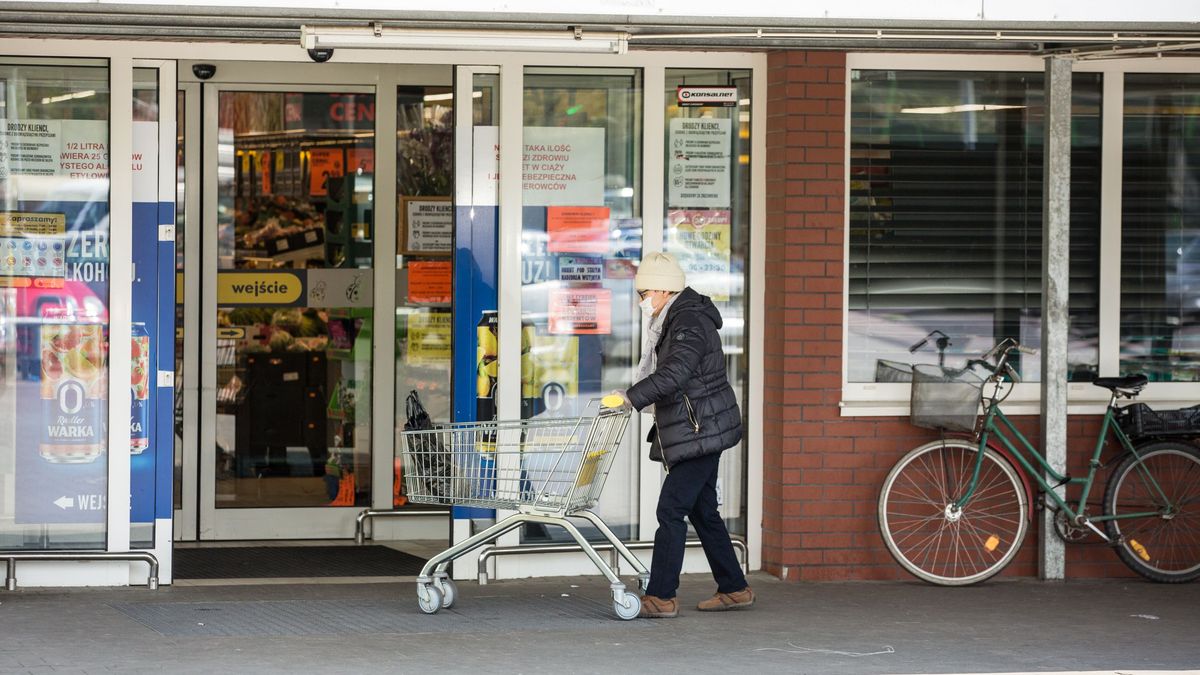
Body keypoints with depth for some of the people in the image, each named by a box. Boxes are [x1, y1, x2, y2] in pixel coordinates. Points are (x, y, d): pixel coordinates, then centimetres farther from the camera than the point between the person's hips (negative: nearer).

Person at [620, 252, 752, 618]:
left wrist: (631, 397, -33)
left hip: (699, 433, -11)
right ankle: (734, 589, 20)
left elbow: (674, 373, -30)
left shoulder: (689, 324, -17)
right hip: (700, 433, 11)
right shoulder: (674, 321, 16)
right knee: (702, 510, 14)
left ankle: (661, 597, -10)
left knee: (671, 509, -11)